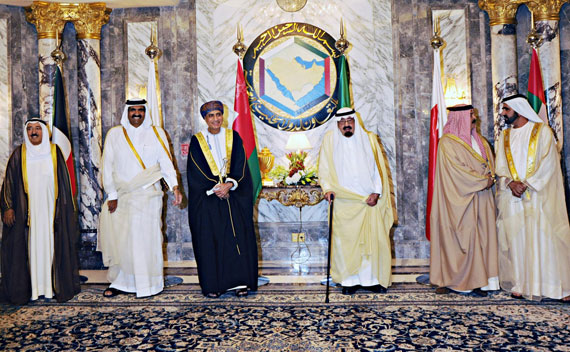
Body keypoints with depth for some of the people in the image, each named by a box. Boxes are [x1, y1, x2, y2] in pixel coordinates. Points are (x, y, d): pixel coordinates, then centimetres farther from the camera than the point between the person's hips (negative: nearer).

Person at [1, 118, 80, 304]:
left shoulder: (54, 152, 5)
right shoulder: (19, 154, 4)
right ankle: (31, 288, 11)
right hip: (27, 211, 0)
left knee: (51, 245, 3)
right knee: (29, 246, 2)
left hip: (50, 210, 0)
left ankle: (53, 286, 11)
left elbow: (64, 181, 6)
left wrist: (66, 209, 3)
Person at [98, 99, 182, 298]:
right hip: (122, 197, 2)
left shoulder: (156, 133, 6)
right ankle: (120, 282, 17)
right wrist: (112, 195, 0)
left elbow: (166, 162, 0)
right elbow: (108, 166, 6)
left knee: (146, 238, -1)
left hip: (148, 196, -1)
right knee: (120, 239, 2)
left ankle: (150, 284, 11)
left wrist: (174, 186, -15)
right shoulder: (114, 134, 8)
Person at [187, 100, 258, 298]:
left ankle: (239, 282, 8)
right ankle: (212, 285, 9)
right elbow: (197, 171, -2)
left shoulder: (233, 137, 8)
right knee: (209, 240, -1)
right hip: (207, 198, -1)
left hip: (234, 196, 1)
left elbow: (240, 165, 1)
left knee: (238, 236, -2)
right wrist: (215, 188, -13)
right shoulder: (197, 141, 4)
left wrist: (229, 184, -15)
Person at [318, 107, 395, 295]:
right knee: (345, 240, 0)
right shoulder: (329, 140, 5)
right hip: (343, 202, -1)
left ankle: (374, 278, 14)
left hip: (369, 201, 1)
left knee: (374, 238, 2)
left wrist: (376, 192, -7)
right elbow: (324, 169, 3)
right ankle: (350, 279, 11)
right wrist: (328, 188, -13)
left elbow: (379, 168, 5)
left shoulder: (369, 139, 7)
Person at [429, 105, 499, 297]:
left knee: (481, 235, 4)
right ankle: (446, 279, 5)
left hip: (481, 197, 7)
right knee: (458, 237, -4)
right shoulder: (448, 142, -7)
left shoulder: (479, 140, 17)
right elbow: (458, 170, -15)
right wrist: (483, 180, -12)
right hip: (460, 199, -7)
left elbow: (490, 162, 13)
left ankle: (477, 280, 9)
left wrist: (490, 177, -7)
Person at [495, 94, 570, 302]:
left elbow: (548, 162, -7)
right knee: (516, 239, 1)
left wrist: (527, 183, -16)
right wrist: (510, 182, -12)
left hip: (539, 194, -3)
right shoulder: (504, 137, 15)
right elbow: (501, 165, 7)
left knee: (544, 237, -5)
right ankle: (520, 284, 7)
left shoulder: (542, 131, 3)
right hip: (512, 197, 4)